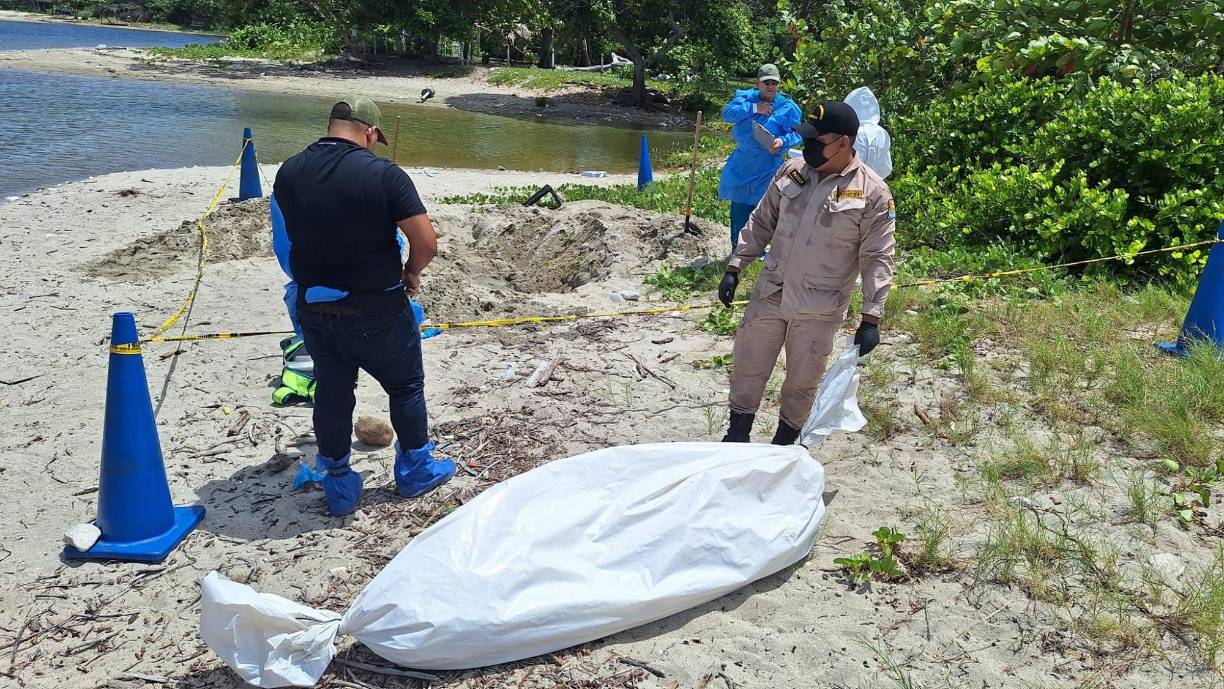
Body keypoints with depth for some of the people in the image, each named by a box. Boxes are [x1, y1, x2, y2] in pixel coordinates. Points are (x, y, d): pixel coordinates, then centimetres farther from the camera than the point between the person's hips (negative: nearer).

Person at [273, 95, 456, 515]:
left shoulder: (287, 174, -3)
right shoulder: (384, 174, -19)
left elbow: (299, 233, 8)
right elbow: (426, 242, -21)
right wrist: (411, 273, -1)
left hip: (313, 305, 5)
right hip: (375, 309, -4)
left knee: (331, 393, 18)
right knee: (406, 386, 17)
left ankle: (339, 487, 29)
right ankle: (415, 471, 32)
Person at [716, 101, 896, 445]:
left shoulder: (872, 192, -12)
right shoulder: (792, 170, 1)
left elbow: (877, 259, -11)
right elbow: (761, 223, 10)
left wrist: (871, 318, -14)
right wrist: (735, 267, 6)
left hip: (819, 310, -4)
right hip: (769, 295, 4)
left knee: (802, 381, 11)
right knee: (747, 367, 12)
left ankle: (783, 444, 32)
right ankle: (737, 437, 32)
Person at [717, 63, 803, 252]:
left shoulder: (788, 107, -4)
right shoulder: (745, 97, 2)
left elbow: (796, 133, -7)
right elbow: (727, 113, -12)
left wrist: (782, 141, -28)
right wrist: (753, 109, -21)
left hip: (768, 167, -2)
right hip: (741, 164, 3)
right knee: (739, 209, 11)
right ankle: (737, 251, 26)